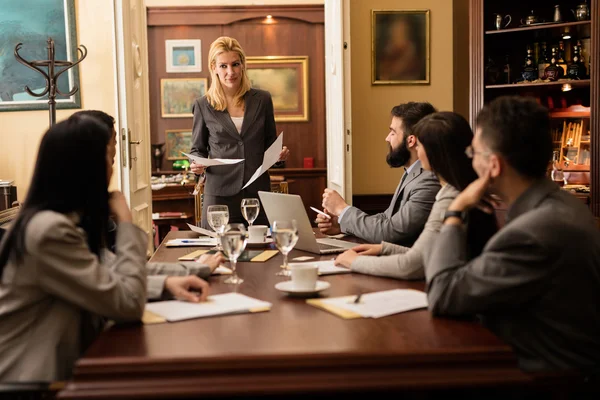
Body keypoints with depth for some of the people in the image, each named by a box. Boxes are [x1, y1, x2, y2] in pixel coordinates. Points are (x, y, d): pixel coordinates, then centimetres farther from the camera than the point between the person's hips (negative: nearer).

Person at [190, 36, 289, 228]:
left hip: (258, 192, 1)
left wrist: (279, 154, -5)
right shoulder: (203, 106, 4)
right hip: (220, 194, -1)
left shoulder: (262, 99, 7)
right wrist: (197, 165, -9)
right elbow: (198, 149, 11)